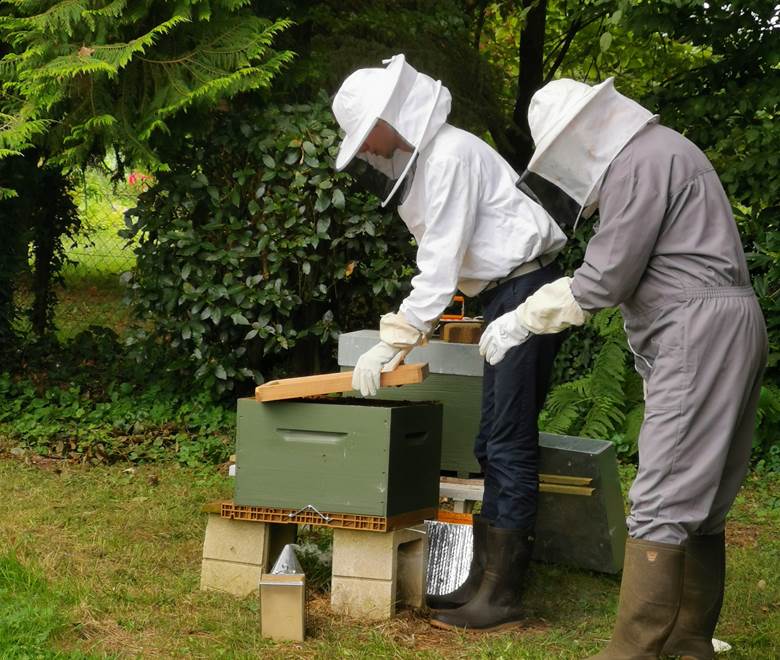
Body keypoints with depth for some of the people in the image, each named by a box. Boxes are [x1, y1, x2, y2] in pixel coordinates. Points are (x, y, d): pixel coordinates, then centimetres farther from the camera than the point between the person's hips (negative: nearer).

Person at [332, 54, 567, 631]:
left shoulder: (450, 154, -16)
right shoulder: (419, 161, 15)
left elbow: (442, 258, -21)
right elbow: (437, 258, 15)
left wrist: (394, 340, -20)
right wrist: (412, 331, 8)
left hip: (527, 290, -10)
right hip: (504, 296, 10)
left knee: (510, 444, -9)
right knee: (494, 443, 11)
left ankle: (502, 594, -5)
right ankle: (485, 575, 16)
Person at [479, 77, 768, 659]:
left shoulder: (638, 160, -10)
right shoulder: (660, 150, 22)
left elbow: (607, 278, -12)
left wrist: (522, 321, -3)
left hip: (700, 331, -11)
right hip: (723, 330, 11)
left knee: (663, 502, -11)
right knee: (701, 498, 12)